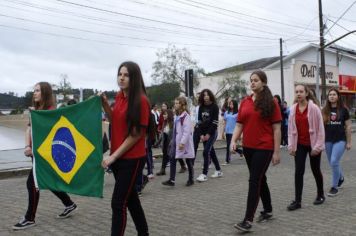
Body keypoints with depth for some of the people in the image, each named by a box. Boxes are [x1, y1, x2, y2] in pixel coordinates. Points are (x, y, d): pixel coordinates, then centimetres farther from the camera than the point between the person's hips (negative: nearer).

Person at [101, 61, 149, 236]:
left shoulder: (141, 100, -17)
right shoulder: (119, 96, 6)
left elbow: (136, 134, -18)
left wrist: (113, 156, -16)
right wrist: (105, 104, 4)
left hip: (132, 159, -8)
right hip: (118, 157, 8)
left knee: (118, 203, -6)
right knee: (130, 198, 19)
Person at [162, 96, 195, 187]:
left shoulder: (186, 116, -15)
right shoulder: (177, 115, 12)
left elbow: (187, 131, -22)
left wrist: (183, 142, -26)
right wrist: (173, 140, 18)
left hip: (184, 142, -8)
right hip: (176, 141, 8)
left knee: (188, 161, 7)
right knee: (172, 159, 1)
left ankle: (191, 179, 21)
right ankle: (171, 180, 4)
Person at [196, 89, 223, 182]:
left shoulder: (214, 107, -8)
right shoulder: (201, 107, 8)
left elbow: (215, 122, -12)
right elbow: (200, 121, 6)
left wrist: (209, 134, -15)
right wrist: (201, 134, -3)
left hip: (212, 133, -6)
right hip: (204, 133, 6)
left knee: (206, 152, -13)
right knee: (211, 152, 12)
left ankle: (204, 174, -10)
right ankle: (219, 171, 25)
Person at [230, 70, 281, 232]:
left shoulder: (271, 102, -6)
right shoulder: (245, 102, 7)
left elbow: (276, 128, -6)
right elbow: (239, 124, 9)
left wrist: (276, 152, -9)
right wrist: (233, 141, -7)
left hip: (264, 148, -5)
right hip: (248, 147, 6)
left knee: (254, 181, -9)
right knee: (260, 179, 17)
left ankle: (248, 220, -6)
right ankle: (268, 211, 34)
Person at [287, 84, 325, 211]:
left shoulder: (314, 108, -11)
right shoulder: (293, 109, 1)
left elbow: (320, 128, -10)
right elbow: (290, 129, 5)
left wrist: (317, 146, -13)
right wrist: (291, 146, 0)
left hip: (313, 144, -3)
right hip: (300, 145, 3)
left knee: (315, 170, 11)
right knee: (298, 172, -2)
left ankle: (320, 195, 33)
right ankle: (297, 201, 2)